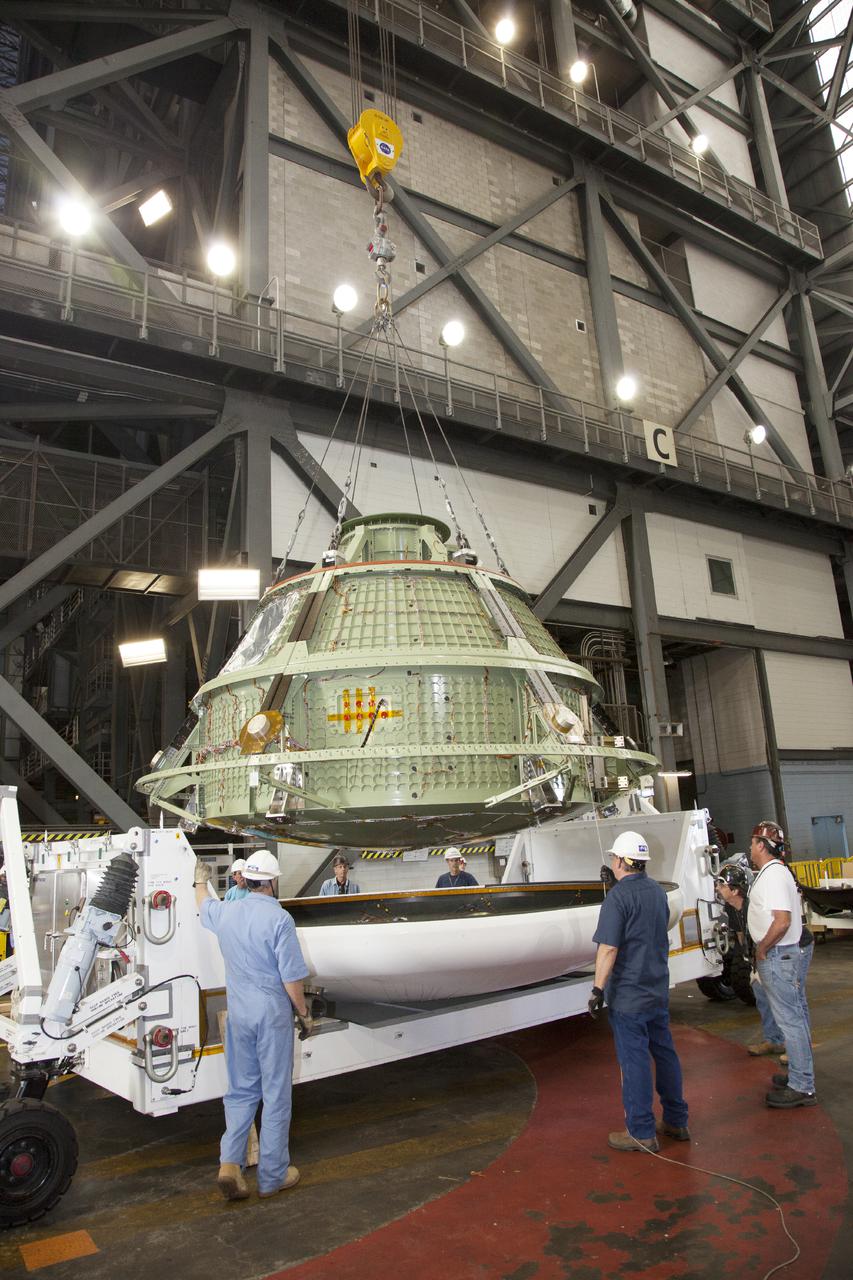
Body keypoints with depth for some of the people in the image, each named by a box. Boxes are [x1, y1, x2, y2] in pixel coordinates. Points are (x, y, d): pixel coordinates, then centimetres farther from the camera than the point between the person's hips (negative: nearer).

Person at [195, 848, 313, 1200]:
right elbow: (292, 977, -16)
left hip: (238, 1013, 5)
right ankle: (272, 1176, 19)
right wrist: (304, 1014, -2)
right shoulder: (279, 919, -18)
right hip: (273, 1014, -5)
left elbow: (203, 904, 25)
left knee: (240, 1090, 19)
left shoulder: (225, 913, -1)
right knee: (276, 1095, 8)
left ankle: (230, 1163, 9)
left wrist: (201, 880, 44)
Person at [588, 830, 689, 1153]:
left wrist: (598, 988, -17)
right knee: (665, 1052, 17)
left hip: (628, 994, -8)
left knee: (634, 1060, 2)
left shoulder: (617, 897, -19)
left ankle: (641, 1132, 11)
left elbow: (609, 949, -22)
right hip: (659, 990, 8)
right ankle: (676, 1121, 29)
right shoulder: (658, 891, 6)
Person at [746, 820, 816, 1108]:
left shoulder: (773, 875, -20)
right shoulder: (775, 871, 12)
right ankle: (801, 1076, 30)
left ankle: (801, 1087, 4)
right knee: (797, 1016, 17)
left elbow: (782, 921, -28)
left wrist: (762, 949, -16)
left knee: (790, 1020, -3)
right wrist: (763, 949, 17)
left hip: (777, 956, -11)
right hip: (787, 954, 11)